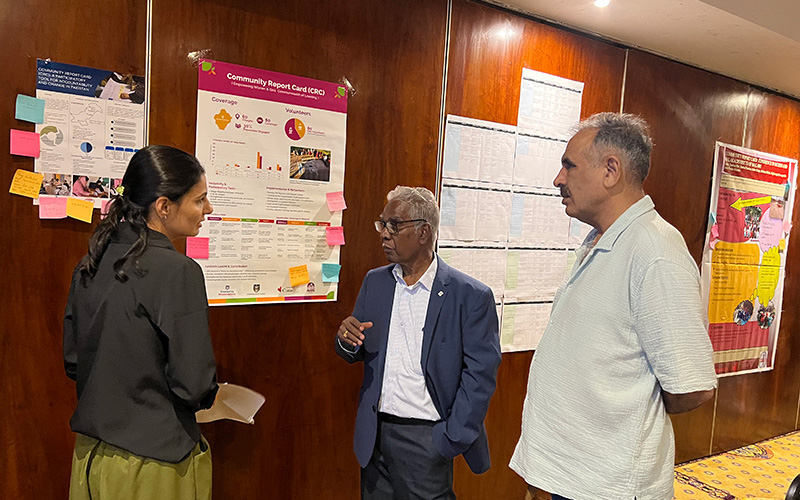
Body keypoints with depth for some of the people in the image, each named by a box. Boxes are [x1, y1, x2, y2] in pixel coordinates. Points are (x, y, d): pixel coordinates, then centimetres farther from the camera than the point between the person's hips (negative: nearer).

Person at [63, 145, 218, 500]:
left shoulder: (91, 264, -1)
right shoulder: (177, 271, -23)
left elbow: (72, 361, 7)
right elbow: (194, 386, -23)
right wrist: (209, 394, -2)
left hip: (92, 454, 7)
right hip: (152, 464, -7)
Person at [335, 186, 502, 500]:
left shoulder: (472, 296, -11)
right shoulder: (374, 282, 5)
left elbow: (480, 375, -10)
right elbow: (358, 354, 12)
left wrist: (452, 441, -12)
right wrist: (347, 340, -10)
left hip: (427, 439, -4)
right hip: (375, 435, 5)